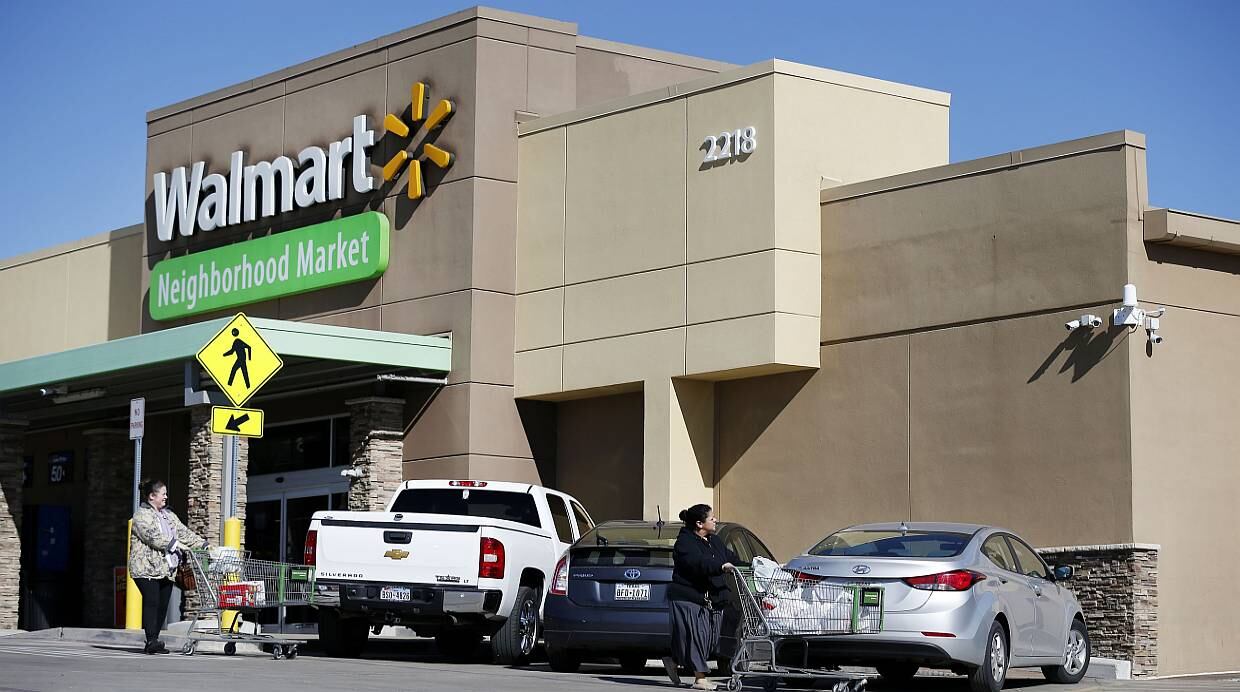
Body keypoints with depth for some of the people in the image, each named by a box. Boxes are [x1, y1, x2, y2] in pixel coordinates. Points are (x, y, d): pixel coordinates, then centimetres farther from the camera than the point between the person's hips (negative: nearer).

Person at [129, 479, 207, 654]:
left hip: (166, 570, 8)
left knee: (162, 606, 3)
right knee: (152, 603, -15)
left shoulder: (168, 515, 21)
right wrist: (175, 544, -17)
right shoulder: (142, 515, -4)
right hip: (146, 568, -8)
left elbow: (183, 532, 16)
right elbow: (153, 536, -16)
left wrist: (203, 544, 5)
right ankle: (152, 641, -18)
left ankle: (153, 642, 7)